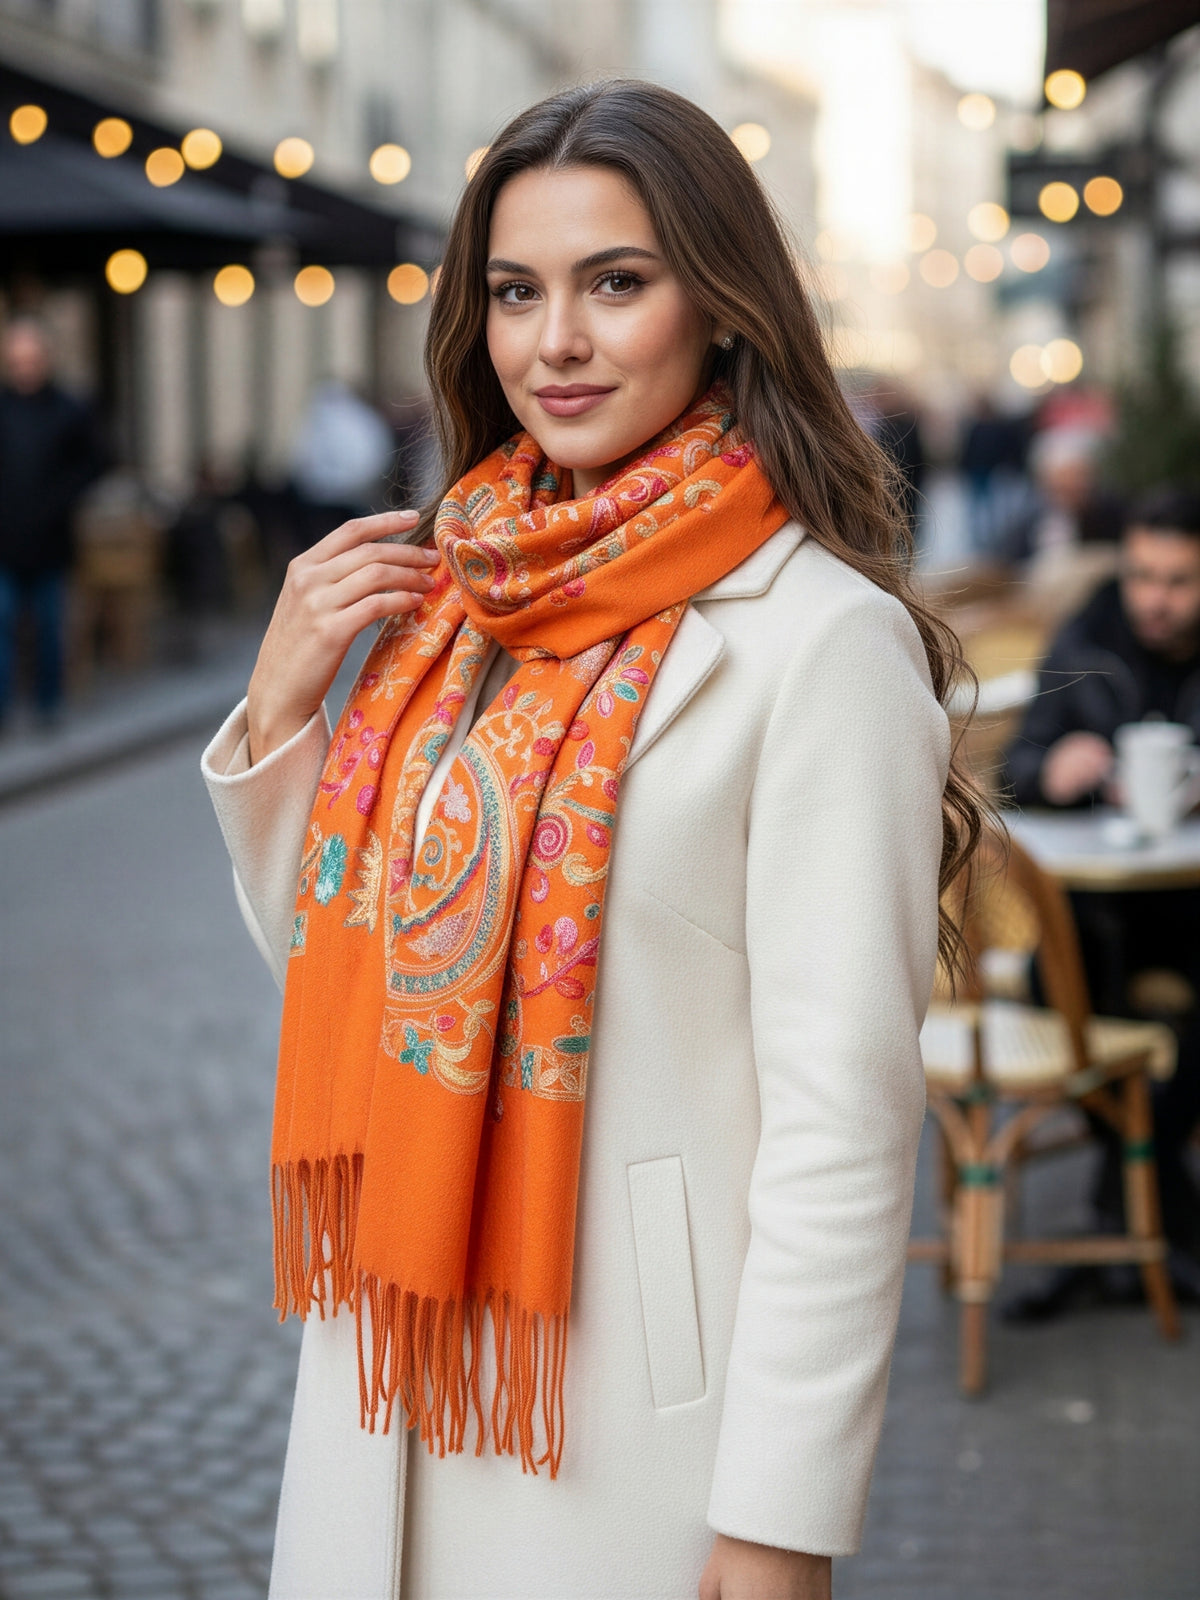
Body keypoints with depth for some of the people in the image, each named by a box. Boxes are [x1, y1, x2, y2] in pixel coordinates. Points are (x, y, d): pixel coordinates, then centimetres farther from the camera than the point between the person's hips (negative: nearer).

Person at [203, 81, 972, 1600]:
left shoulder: (820, 633, -15)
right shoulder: (450, 592, 4)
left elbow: (842, 1113, -17)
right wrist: (280, 706, -3)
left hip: (638, 1408, -6)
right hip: (396, 1358, 6)